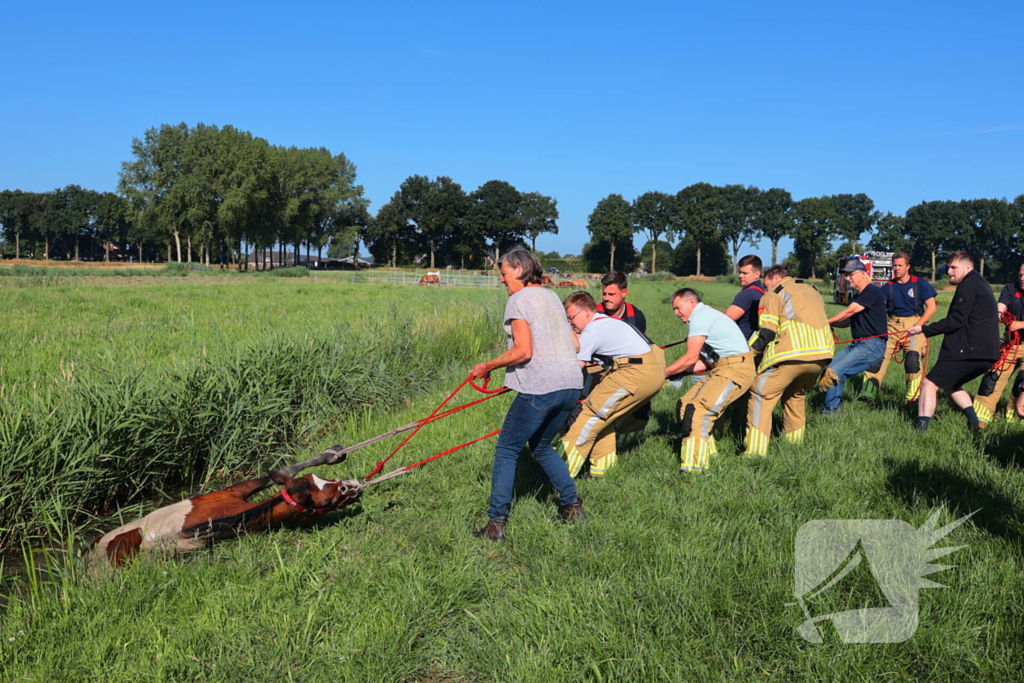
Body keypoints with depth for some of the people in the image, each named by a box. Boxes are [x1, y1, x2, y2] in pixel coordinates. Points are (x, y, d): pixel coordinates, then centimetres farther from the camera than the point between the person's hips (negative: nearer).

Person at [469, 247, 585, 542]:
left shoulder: (519, 299, -6)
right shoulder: (552, 296, 18)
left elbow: (523, 351, -15)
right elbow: (574, 342, 21)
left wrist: (487, 367, -6)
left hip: (540, 388, -8)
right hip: (570, 384, 8)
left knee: (507, 451, 2)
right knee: (541, 445, 25)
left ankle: (496, 523, 2)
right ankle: (573, 506, 25)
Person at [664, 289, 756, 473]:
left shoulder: (700, 316, -9)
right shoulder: (707, 315, 21)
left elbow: (691, 358, -14)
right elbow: (707, 361, 15)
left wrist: (663, 372, -5)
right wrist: (677, 373, 9)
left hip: (735, 369, -10)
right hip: (724, 369, 10)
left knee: (697, 409, -19)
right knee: (686, 403, 10)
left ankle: (693, 467, -24)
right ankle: (707, 452, 17)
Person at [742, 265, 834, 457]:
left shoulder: (774, 294, 7)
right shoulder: (812, 291, 28)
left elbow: (766, 334, -1)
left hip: (792, 354, -7)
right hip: (821, 354, 7)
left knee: (761, 394, -1)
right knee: (797, 393, 28)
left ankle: (755, 449, -10)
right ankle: (794, 438, 34)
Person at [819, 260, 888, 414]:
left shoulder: (872, 292, -10)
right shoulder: (857, 296, 20)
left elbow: (850, 311, -18)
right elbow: (847, 321, 18)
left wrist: (826, 321, -13)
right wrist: (828, 324, 2)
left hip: (872, 345, -10)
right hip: (858, 344, 10)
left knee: (835, 372, -18)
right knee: (830, 368, 4)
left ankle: (830, 411, -8)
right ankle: (832, 408, 7)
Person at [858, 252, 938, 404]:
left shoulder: (920, 283, 1)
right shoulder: (888, 286, 8)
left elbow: (931, 307, -2)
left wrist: (917, 326, -11)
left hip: (914, 324, -3)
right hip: (893, 325, 3)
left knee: (913, 357, -20)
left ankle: (913, 397, -11)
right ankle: (867, 394, 1)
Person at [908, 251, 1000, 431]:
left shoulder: (968, 286, -10)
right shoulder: (981, 285, 22)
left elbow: (955, 321, -18)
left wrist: (924, 329, -16)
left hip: (968, 352, -10)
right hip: (986, 354, 10)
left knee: (929, 383, -11)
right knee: (950, 384, 26)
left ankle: (921, 429, -20)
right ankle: (974, 423, 18)